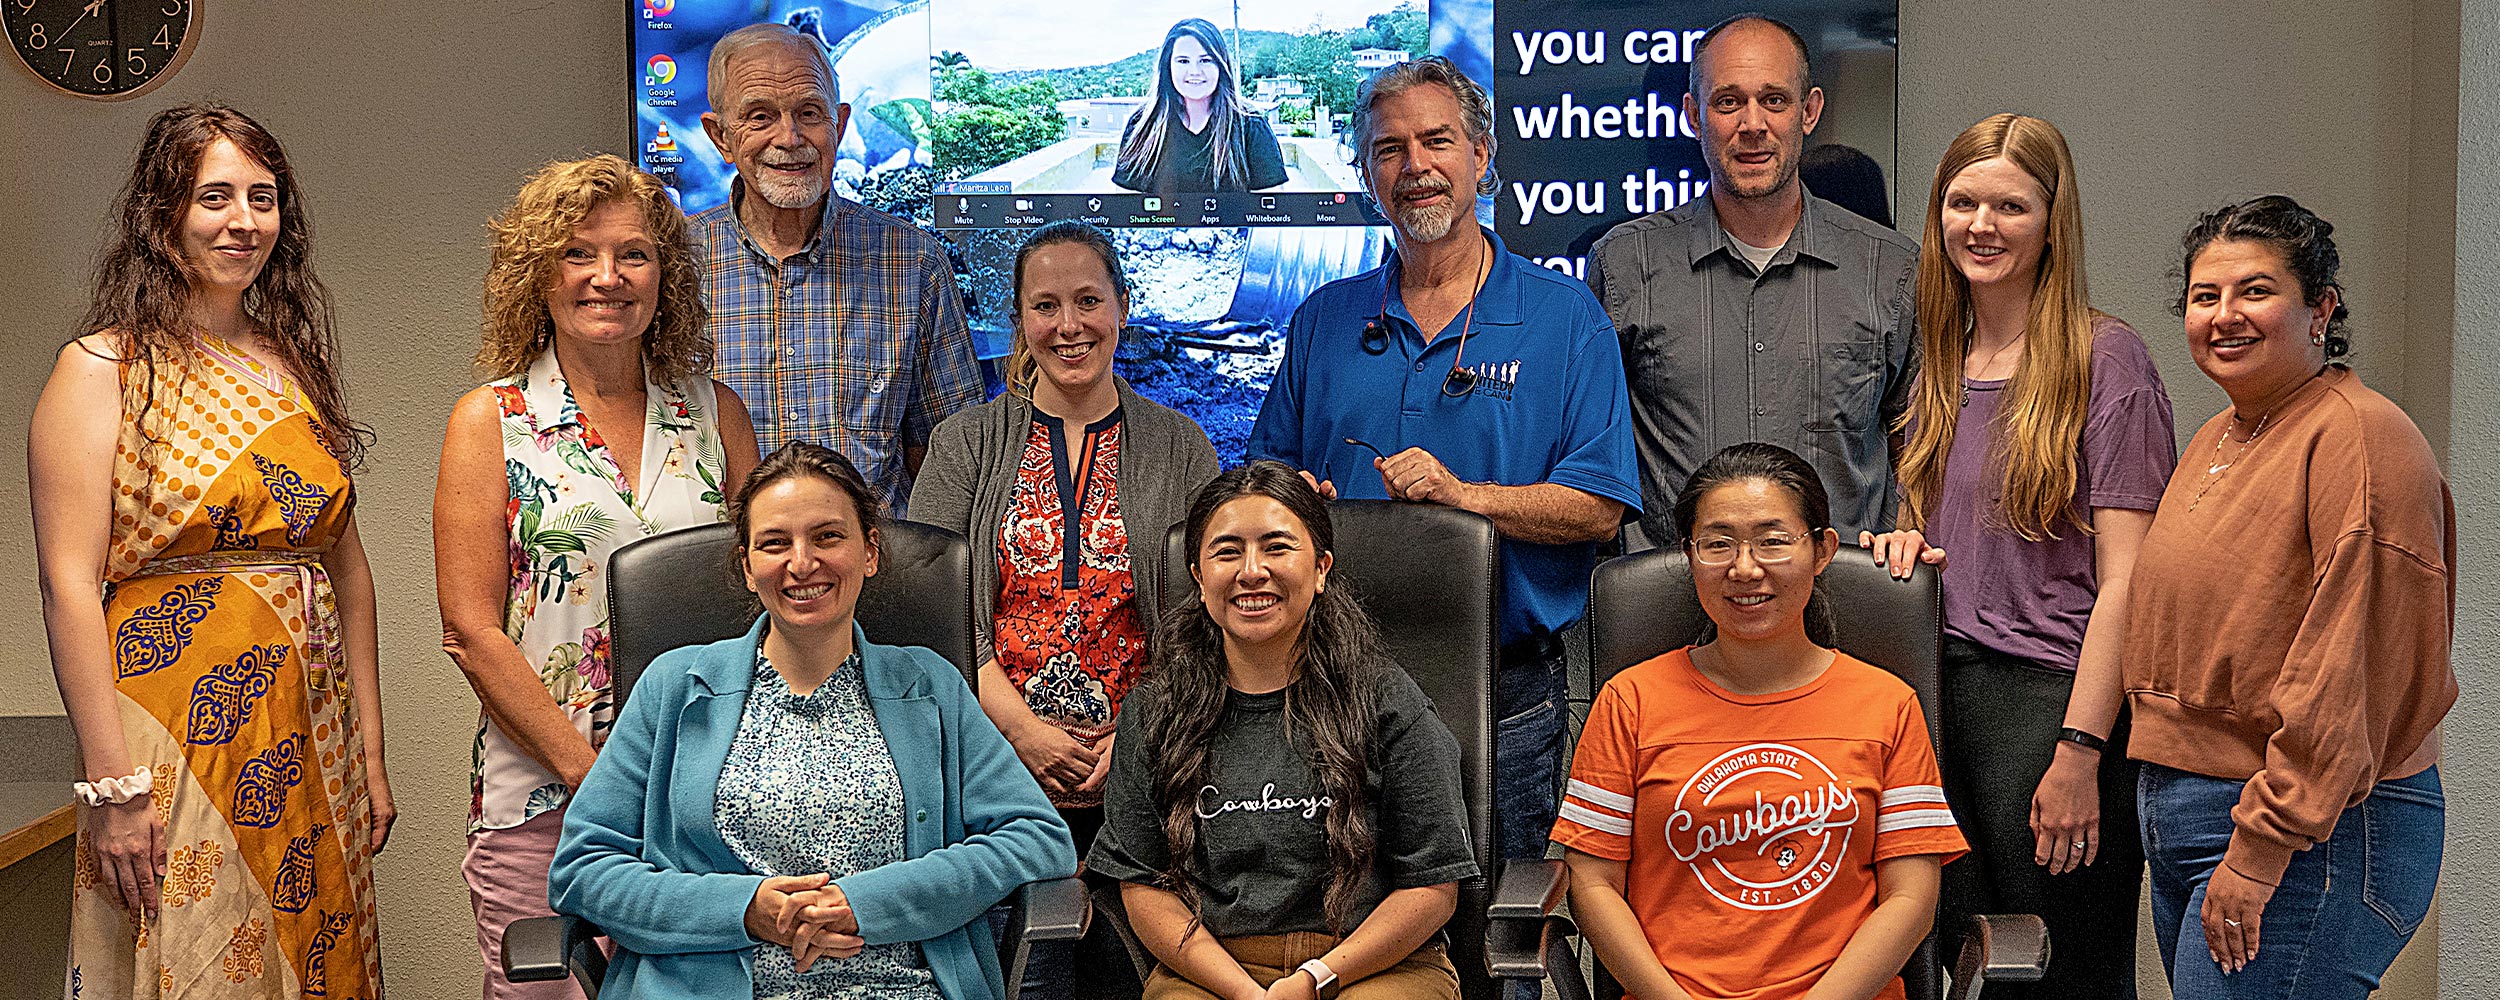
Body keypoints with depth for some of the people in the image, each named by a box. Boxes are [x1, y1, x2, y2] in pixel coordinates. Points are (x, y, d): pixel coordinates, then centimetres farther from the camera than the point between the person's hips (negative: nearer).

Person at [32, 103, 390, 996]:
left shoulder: (297, 367, 13)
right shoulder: (102, 370, -4)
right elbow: (69, 585, -12)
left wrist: (371, 755, 9)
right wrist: (112, 784, -17)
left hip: (311, 744, 5)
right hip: (176, 735, -5)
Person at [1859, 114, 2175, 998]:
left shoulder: (2104, 357, -6)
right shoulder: (1943, 364, 14)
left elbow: (2124, 579, -11)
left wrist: (2080, 750, -18)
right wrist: (1906, 544, 2)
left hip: (2054, 694, -6)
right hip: (1944, 694, 6)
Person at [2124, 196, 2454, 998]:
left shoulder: (2357, 436, -13)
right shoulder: (2217, 439, 16)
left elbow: (2352, 667, -20)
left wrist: (2264, 843, -20)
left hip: (2315, 839, -9)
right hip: (2180, 819, 9)